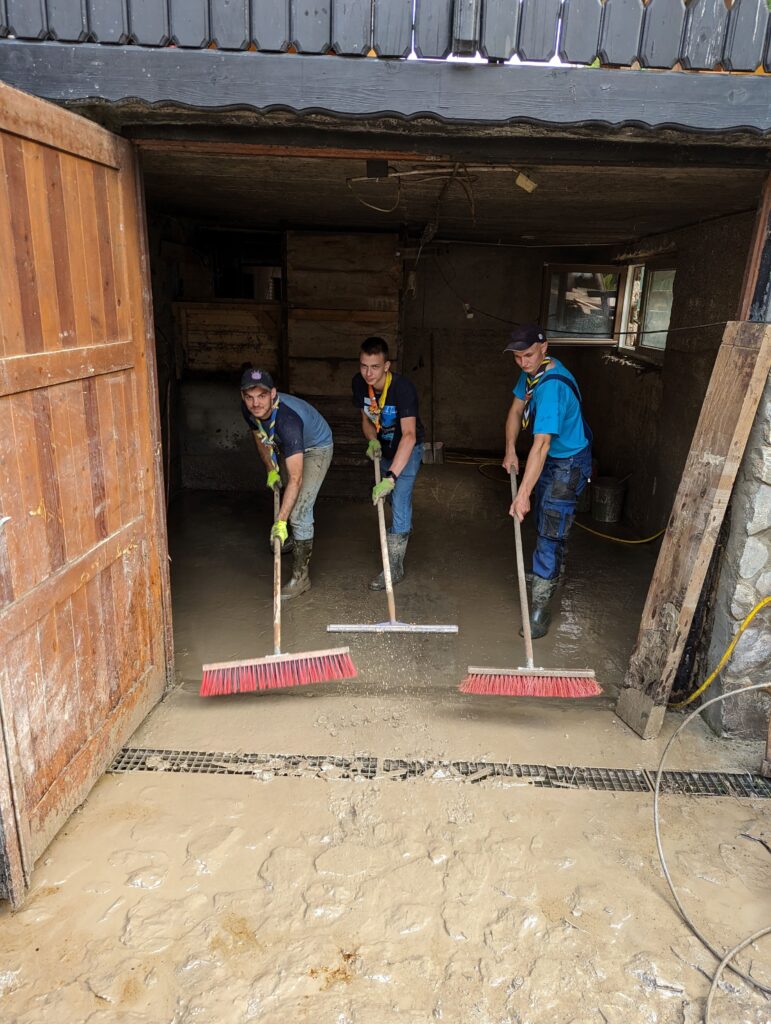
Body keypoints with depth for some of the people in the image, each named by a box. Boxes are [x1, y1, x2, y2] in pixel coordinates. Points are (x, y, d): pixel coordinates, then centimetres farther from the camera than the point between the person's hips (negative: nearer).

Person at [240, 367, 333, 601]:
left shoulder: (287, 420, -45)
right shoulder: (248, 409, -24)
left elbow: (295, 479, -48)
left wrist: (281, 522, -51)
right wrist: (271, 470, 1)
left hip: (317, 448, -7)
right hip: (289, 447, 8)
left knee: (299, 512, -18)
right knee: (284, 500, 27)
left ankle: (300, 577, -6)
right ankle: (292, 538, 56)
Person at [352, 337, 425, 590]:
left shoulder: (403, 388, -36)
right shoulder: (359, 383, -18)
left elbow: (409, 435, -45)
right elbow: (366, 420, -1)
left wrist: (390, 477, -53)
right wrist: (372, 441, -24)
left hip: (407, 448, -6)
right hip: (383, 447, 6)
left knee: (400, 500, -16)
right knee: (391, 498, 20)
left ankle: (395, 566, -6)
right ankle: (405, 531, 49)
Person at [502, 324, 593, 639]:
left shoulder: (552, 386, -34)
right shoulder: (532, 371, -5)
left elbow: (541, 445, -38)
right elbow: (516, 410, 5)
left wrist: (523, 494, -40)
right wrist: (510, 450, -8)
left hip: (569, 463, -10)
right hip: (550, 458, 10)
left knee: (550, 534, -12)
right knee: (544, 520, 25)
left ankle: (540, 606, -5)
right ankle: (553, 569, 50)